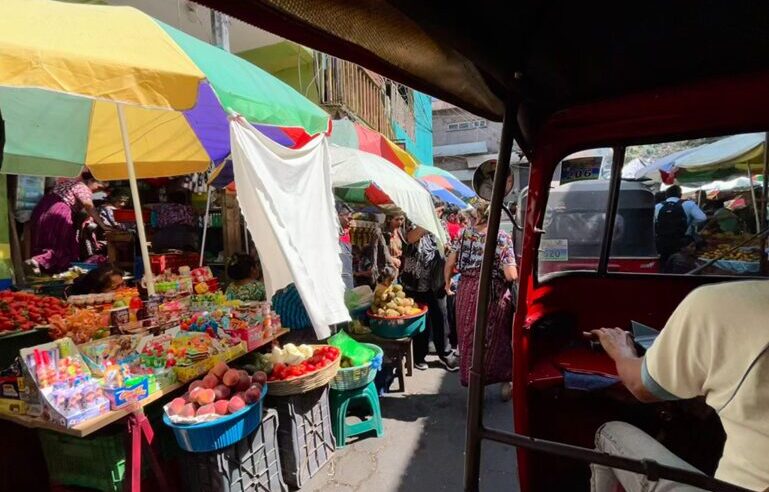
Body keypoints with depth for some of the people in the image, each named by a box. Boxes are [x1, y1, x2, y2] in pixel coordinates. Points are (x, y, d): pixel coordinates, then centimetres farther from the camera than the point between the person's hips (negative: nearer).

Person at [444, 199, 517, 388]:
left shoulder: (465, 234, 0)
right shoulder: (502, 238, -8)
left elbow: (449, 263, 1)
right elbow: (511, 275, -14)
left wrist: (448, 283, 17)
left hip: (466, 291, 3)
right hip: (494, 294, -3)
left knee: (468, 336, 16)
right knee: (497, 337, 12)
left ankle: (472, 379, 30)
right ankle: (504, 382, 20)